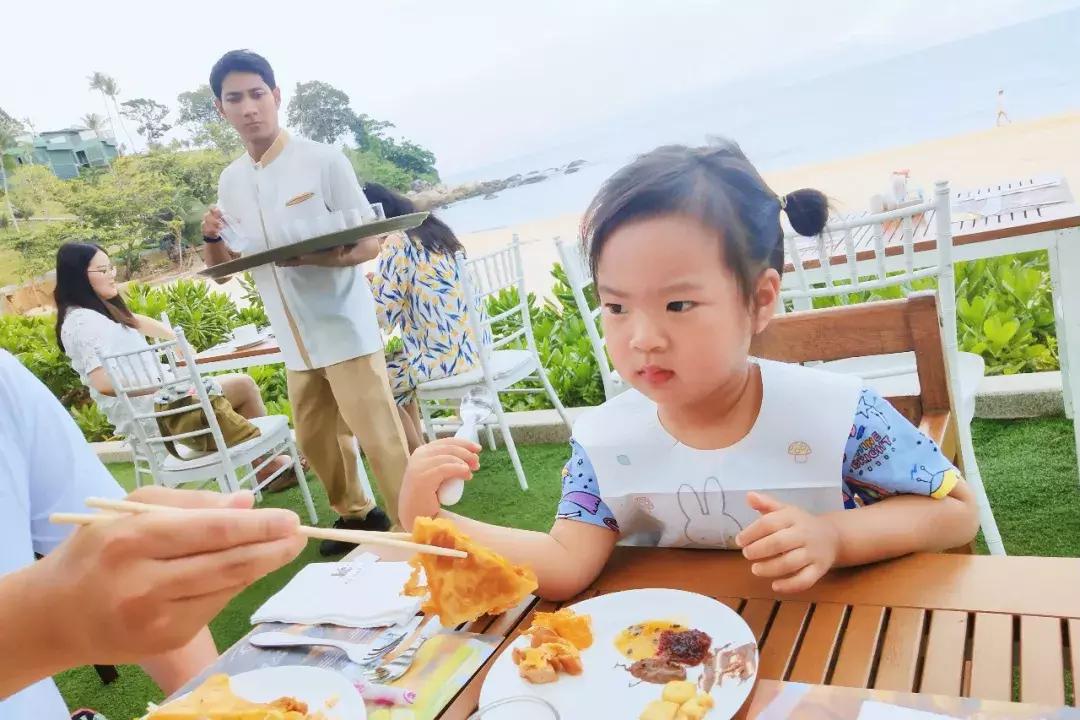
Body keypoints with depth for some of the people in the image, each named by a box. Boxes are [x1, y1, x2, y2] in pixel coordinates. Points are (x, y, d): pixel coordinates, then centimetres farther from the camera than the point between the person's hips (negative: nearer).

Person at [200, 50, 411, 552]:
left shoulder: (323, 161, -9)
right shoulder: (230, 181, 7)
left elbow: (369, 245, -10)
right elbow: (225, 266, 13)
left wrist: (310, 257, -28)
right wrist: (211, 237, -9)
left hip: (345, 330, -6)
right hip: (296, 340, 6)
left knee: (379, 439, -5)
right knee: (315, 439, 16)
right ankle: (356, 514, 37)